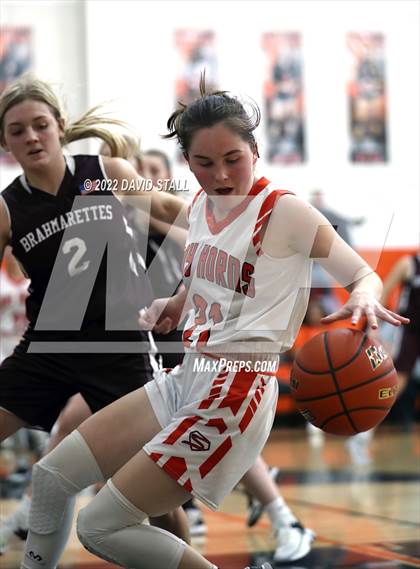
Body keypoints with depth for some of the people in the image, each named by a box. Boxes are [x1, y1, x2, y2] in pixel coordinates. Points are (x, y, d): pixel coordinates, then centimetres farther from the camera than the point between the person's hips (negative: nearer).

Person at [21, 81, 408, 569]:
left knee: (101, 526, -9)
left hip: (235, 395, -8)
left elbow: (365, 276, -12)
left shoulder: (285, 211, -14)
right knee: (51, 476, 9)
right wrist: (172, 306, 6)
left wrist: (363, 298, -34)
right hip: (186, 378, 8)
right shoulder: (201, 206, 8)